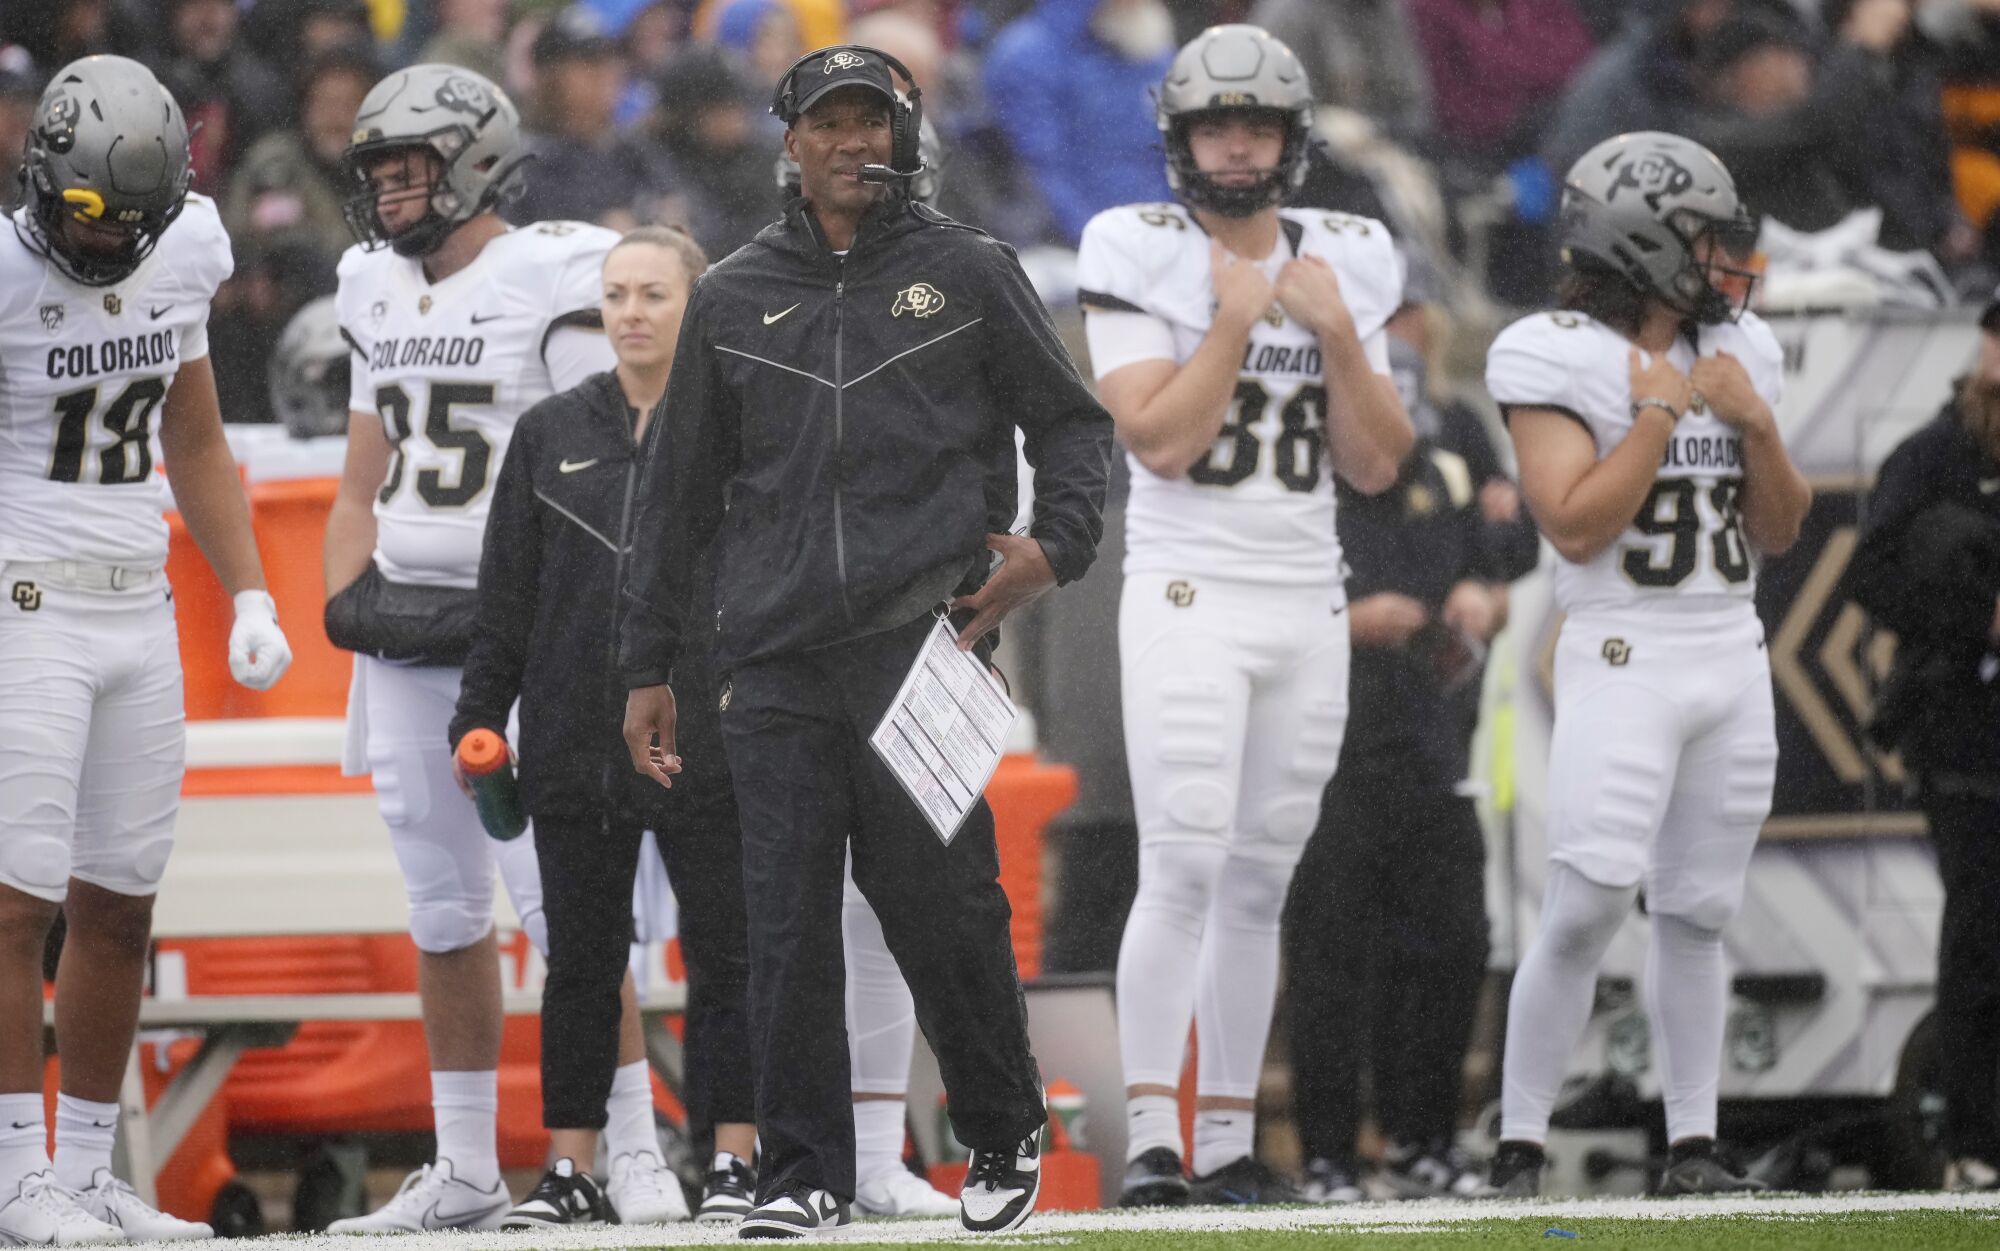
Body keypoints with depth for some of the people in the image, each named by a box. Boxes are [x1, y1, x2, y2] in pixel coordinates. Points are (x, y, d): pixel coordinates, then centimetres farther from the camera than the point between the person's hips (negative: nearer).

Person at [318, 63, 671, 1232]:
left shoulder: (547, 284, -8)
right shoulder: (383, 295, 14)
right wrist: (349, 598, 6)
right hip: (405, 639, 7)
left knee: (556, 897, -12)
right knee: (444, 912, 10)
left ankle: (633, 1152, -7)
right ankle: (466, 1173, 15)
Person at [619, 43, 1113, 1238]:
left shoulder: (970, 274, 9)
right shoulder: (735, 299, 15)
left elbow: (1072, 420, 13)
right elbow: (681, 489, 19)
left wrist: (1057, 544, -6)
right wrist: (649, 666, 17)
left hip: (920, 640, -2)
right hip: (777, 658, 2)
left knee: (943, 905, -5)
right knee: (789, 921, -2)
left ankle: (1005, 1137, 13)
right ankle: (806, 1172, 4)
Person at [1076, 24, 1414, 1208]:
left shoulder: (1343, 266, 10)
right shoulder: (1146, 259, -4)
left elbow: (1377, 464, 7)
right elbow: (1160, 441, -13)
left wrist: (1337, 333, -4)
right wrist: (1235, 320, -13)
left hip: (1308, 607, 5)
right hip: (1190, 593, -5)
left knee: (1260, 884, 7)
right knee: (1185, 869, -14)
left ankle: (1229, 1140, 11)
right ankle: (1151, 1136, -16)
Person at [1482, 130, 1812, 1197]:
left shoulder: (1736, 355, 12)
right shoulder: (1560, 359, -8)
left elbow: (1780, 531, 14)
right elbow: (1576, 526, -16)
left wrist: (1755, 425, -2)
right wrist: (1662, 412, -14)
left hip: (1732, 659, 6)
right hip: (1623, 658, -6)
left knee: (1694, 912, 7)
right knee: (1585, 910, -13)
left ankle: (1692, 1146, 10)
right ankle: (1518, 1149, -8)